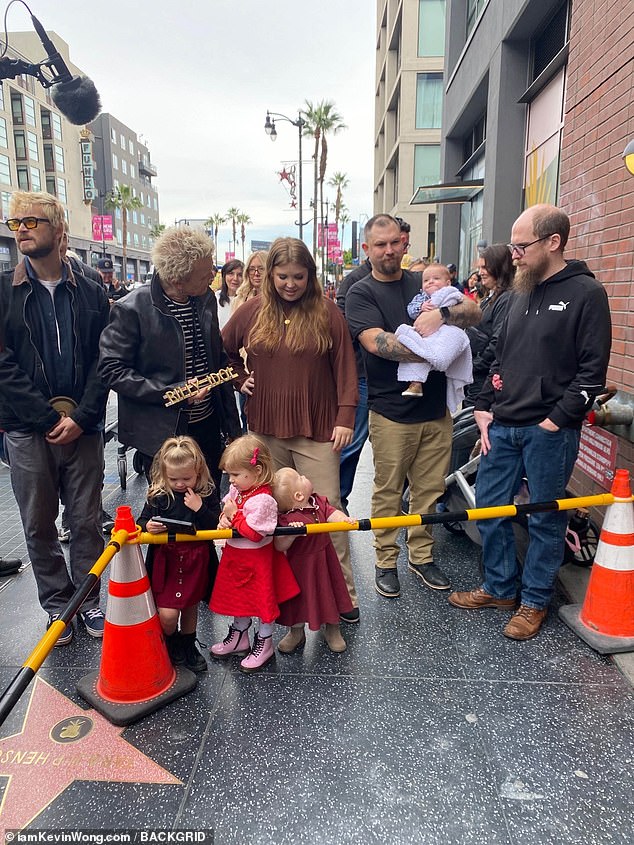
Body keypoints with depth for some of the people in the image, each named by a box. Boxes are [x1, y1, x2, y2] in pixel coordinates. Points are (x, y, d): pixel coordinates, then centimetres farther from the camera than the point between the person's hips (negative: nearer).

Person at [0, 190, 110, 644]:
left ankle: (89, 599, 26)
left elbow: (103, 363, 0)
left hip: (84, 427, 0)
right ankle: (57, 604, 27)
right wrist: (51, 417, -13)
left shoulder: (90, 293, 4)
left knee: (87, 521, 9)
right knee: (39, 524, 10)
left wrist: (81, 417, -11)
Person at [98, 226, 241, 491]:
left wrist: (231, 422, 8)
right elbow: (112, 370, -14)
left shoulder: (206, 299, 2)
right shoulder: (132, 310, -17)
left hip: (208, 426, 6)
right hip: (161, 434, -5)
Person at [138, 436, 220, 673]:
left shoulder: (207, 494, -6)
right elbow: (142, 522, 0)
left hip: (196, 560, 2)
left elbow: (218, 527, -9)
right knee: (167, 615, -8)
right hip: (166, 560, -2)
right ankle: (171, 643, 25)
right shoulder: (158, 496, -8)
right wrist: (147, 526, -23)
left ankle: (187, 645, 45)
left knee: (190, 606, 20)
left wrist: (200, 509, -22)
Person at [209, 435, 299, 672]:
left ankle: (264, 644, 30)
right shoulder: (236, 489, -3)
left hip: (256, 559, -8)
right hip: (235, 554, 8)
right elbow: (226, 506, 12)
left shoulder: (262, 500, -29)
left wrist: (234, 515, -22)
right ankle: (239, 637, 44)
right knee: (239, 597, 24)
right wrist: (224, 518, -10)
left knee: (263, 600, 10)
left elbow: (254, 533, -29)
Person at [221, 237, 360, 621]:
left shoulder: (327, 312, -2)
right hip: (267, 429, 3)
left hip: (317, 430, -2)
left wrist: (345, 416, -8)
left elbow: (345, 368, -2)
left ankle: (344, 592, 15)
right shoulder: (253, 311, 4)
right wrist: (239, 379, 6)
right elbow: (222, 351, 19)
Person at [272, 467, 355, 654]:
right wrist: (291, 532, -49)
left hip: (324, 561, 6)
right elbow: (279, 546, -31)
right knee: (300, 597, 15)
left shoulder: (319, 502, -9)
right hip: (301, 566, -6)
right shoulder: (289, 519, -29)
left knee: (329, 594, 20)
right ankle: (296, 633, 42)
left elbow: (331, 513, -18)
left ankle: (332, 631, 44)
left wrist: (344, 519, -39)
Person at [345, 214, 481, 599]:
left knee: (430, 489, 12)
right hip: (392, 412, -4)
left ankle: (422, 556, 29)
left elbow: (475, 313, 5)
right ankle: (386, 561, 23)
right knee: (388, 491, 7)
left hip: (436, 409, 4)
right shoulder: (361, 293, 0)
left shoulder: (425, 284, 13)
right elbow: (377, 342, -16)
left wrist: (442, 313, -15)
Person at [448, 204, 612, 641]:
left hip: (549, 431, -6)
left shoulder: (586, 293, -7)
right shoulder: (521, 295, 14)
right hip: (502, 426, 7)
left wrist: (557, 420, -14)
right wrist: (484, 408, 9)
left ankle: (535, 601, 25)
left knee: (545, 519, 7)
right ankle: (499, 587, 30)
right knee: (488, 508, 11)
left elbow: (592, 371, -10)